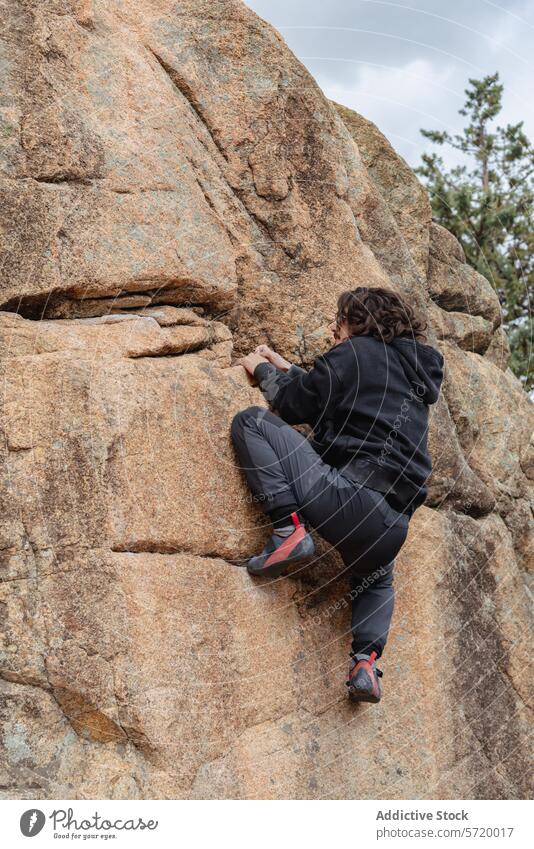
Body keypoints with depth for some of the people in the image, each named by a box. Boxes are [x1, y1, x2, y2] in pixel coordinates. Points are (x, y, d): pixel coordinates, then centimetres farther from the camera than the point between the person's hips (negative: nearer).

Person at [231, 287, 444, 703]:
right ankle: (366, 661, 16)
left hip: (348, 496, -8)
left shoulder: (355, 352, 1)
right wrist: (286, 369, 36)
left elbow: (293, 405, 4)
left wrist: (264, 371, 22)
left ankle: (290, 530, -11)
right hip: (393, 525, 8)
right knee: (375, 579, 41)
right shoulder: (414, 367, 25)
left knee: (250, 421, 0)